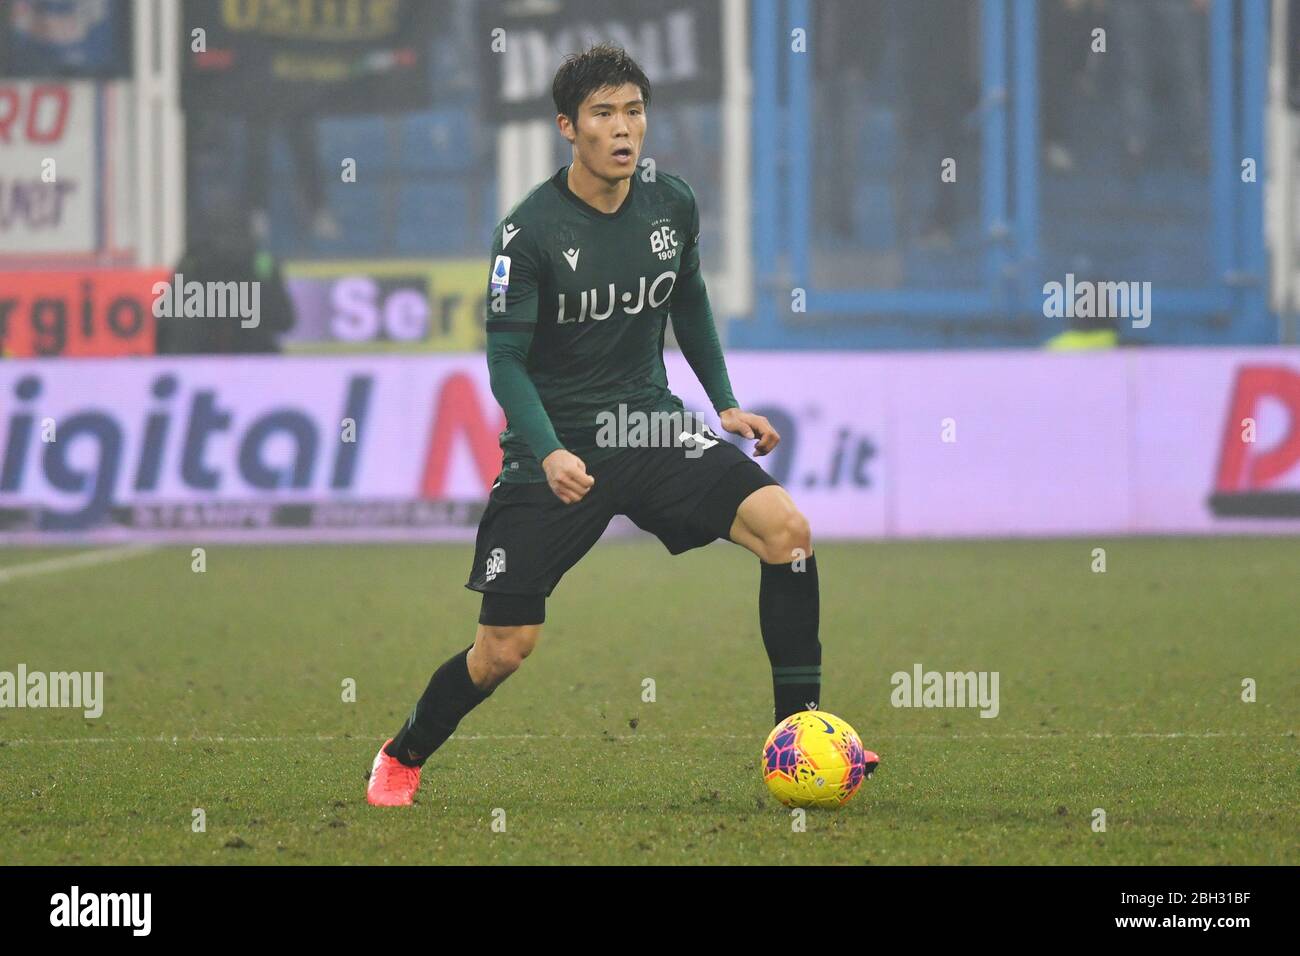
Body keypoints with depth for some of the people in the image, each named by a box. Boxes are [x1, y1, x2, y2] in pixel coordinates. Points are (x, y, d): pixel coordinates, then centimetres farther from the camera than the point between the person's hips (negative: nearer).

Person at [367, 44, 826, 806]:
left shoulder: (673, 205, -1)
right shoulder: (530, 230, -16)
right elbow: (506, 362, -15)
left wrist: (725, 402, 15)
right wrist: (549, 454, -30)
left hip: (651, 426, 4)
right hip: (556, 447, -4)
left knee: (786, 527, -20)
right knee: (506, 649, -5)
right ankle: (402, 760, 24)